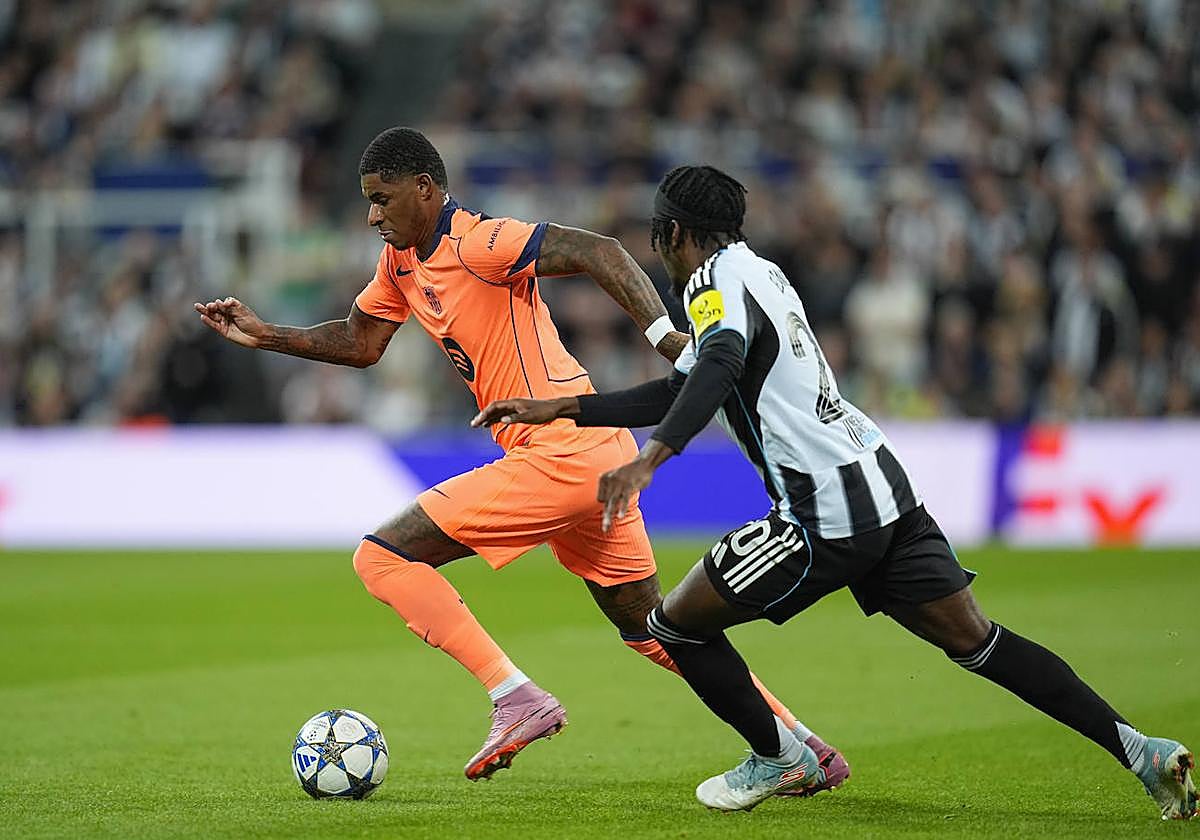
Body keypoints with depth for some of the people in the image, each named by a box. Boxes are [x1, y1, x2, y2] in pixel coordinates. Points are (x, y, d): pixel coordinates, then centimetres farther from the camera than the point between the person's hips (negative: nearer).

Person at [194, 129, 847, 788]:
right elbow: (361, 343, 26)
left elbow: (596, 254, -24)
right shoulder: (400, 260, 13)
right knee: (649, 629, 19)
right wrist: (264, 335, 16)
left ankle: (516, 700, -13)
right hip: (596, 457, 10)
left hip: (561, 455, -10)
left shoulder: (475, 244, -15)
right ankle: (800, 744, 21)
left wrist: (665, 337, -33)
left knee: (383, 557, -10)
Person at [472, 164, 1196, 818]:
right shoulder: (756, 272, 21)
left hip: (828, 515, -9)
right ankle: (1138, 750, 1)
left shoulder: (717, 280, -7)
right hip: (886, 487, 9)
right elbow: (679, 392, 28)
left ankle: (780, 757, 18)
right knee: (975, 640, 8)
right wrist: (561, 408, 27)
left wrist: (649, 459, -42)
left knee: (676, 624, 5)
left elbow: (720, 364, -30)